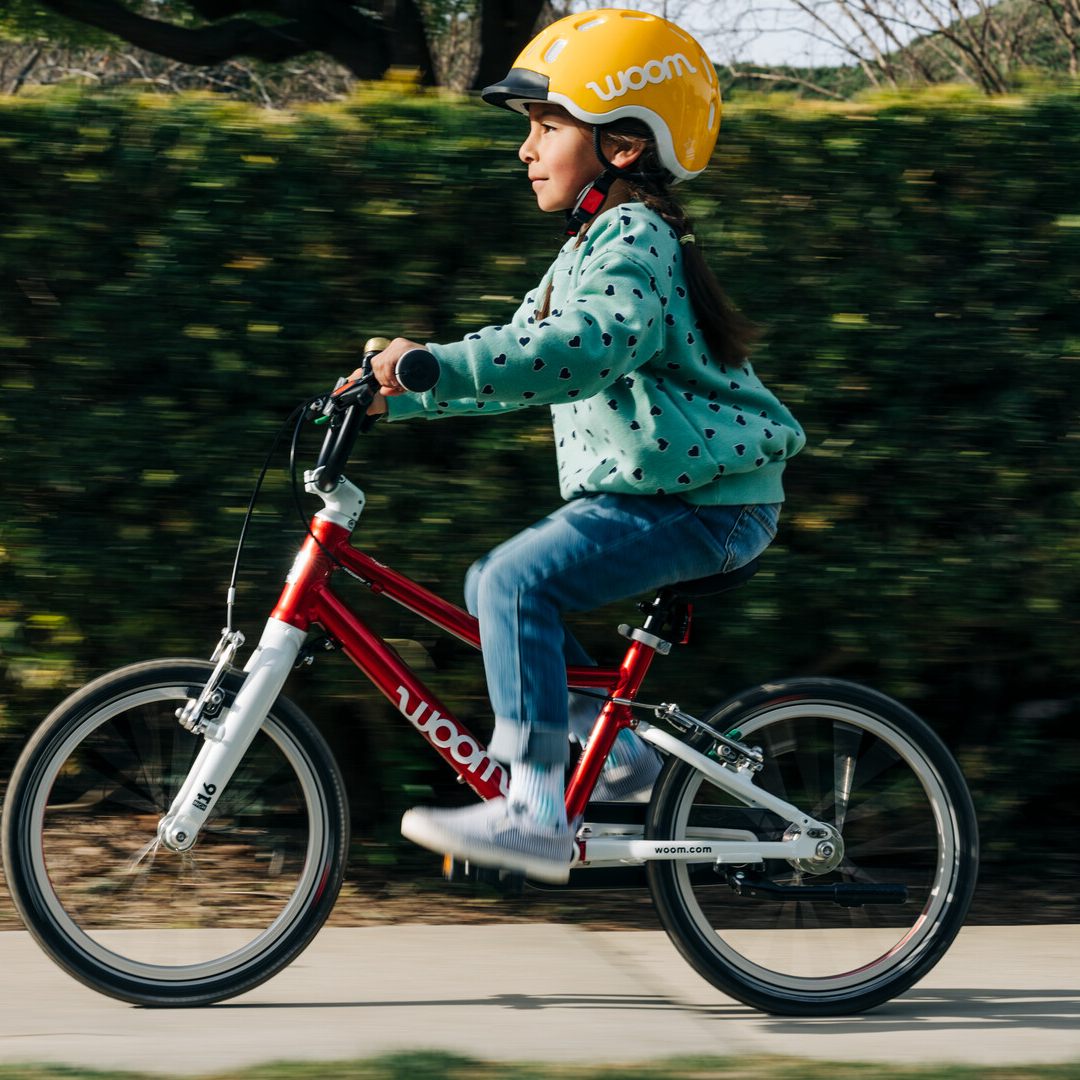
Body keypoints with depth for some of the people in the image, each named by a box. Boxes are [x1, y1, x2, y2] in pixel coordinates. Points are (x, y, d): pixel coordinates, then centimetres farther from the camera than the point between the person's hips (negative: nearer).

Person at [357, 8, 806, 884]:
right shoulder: (598, 243, 18)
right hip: (645, 491, 11)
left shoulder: (633, 238, -15)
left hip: (701, 505, -11)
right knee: (496, 586, 12)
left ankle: (535, 813, -26)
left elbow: (590, 345, -34)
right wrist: (398, 397, 12)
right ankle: (621, 757, 19)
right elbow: (520, 360, 22)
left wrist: (436, 365, -38)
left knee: (517, 582, -22)